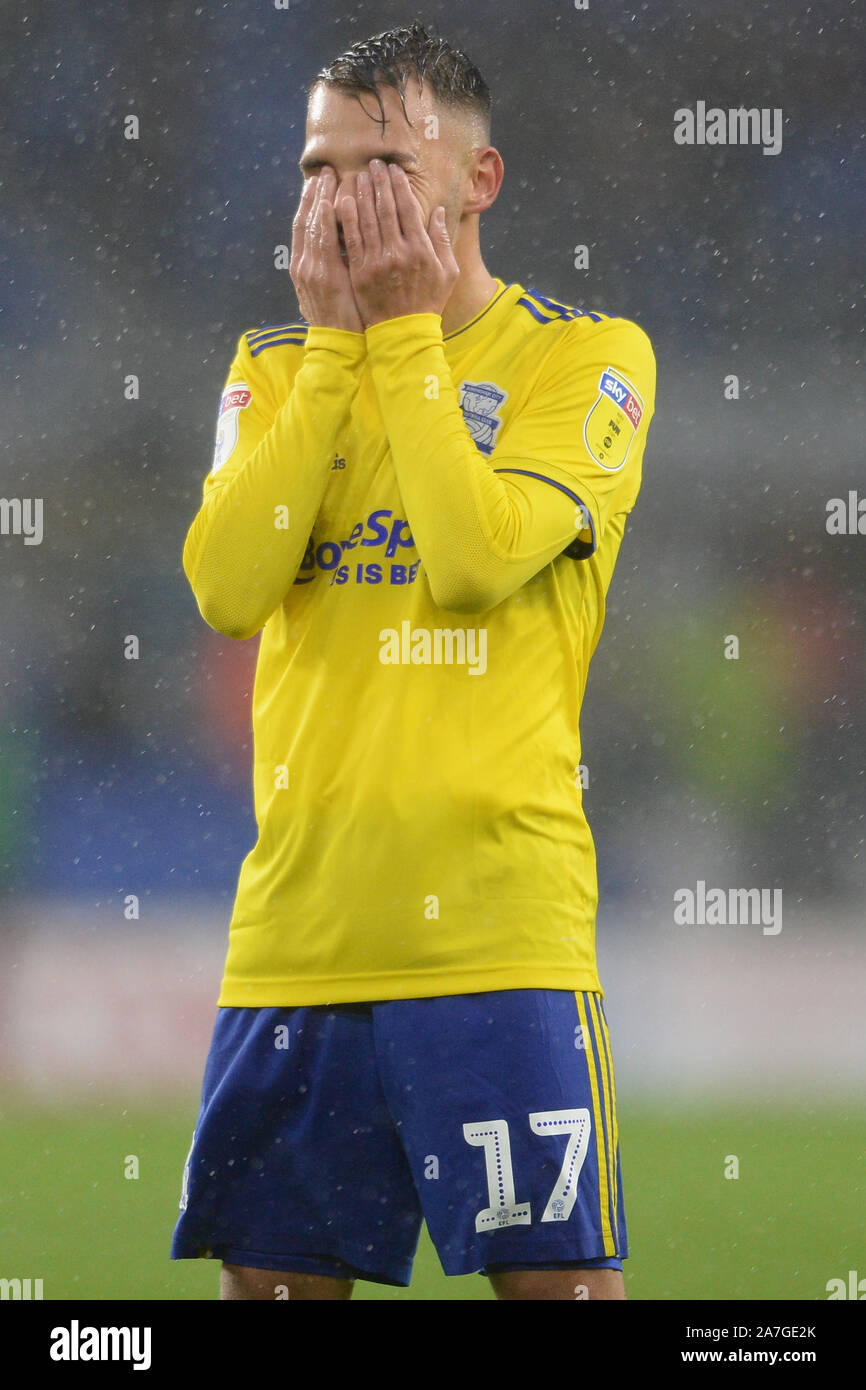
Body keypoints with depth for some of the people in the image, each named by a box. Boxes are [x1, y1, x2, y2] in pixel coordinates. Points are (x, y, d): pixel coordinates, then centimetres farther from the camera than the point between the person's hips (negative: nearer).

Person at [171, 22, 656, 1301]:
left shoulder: (586, 357, 1)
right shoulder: (276, 369, 15)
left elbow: (479, 559, -16)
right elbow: (228, 586, -3)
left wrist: (403, 330, -8)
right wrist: (335, 342, -2)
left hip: (495, 919, -4)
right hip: (295, 929, 4)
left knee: (557, 1273, -6)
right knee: (268, 1269, 5)